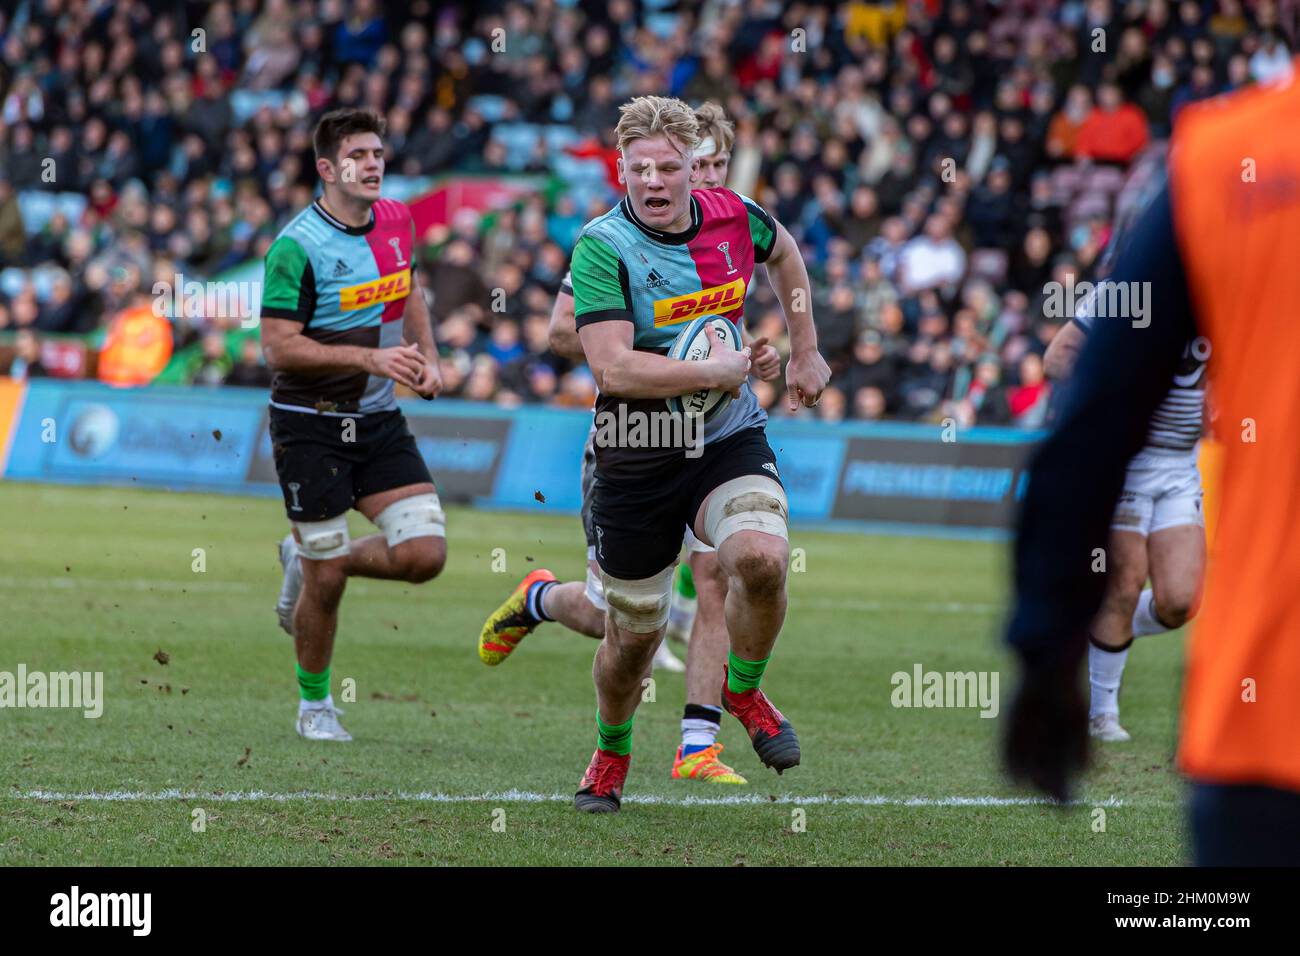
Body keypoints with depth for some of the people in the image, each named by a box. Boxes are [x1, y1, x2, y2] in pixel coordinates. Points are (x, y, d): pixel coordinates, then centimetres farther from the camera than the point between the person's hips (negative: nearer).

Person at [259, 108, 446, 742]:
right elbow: (279, 347, -19)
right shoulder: (297, 247, -16)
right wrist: (370, 358, -25)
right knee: (328, 580, -3)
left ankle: (307, 561, 21)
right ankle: (315, 704, 20)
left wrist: (426, 357, 8)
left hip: (379, 420, 6)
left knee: (423, 554, -7)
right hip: (310, 424, -6)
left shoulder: (396, 221, 4)